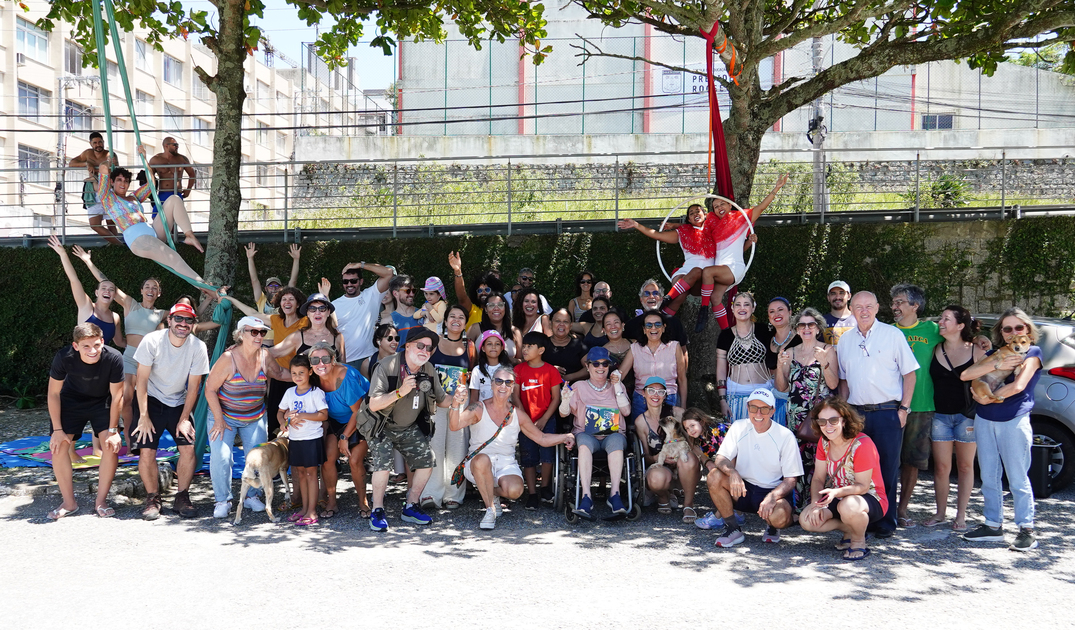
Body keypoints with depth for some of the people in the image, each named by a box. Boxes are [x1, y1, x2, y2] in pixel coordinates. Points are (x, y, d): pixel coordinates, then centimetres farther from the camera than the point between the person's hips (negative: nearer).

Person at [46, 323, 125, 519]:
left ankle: (101, 502, 0)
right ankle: (69, 503, 4)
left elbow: (116, 397, -19)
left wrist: (113, 430, -16)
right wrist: (58, 429, -15)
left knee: (111, 445, -14)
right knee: (58, 445, -10)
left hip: (102, 402, -1)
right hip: (71, 400, 1)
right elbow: (53, 393, -15)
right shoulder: (64, 357, -30)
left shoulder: (113, 358, -32)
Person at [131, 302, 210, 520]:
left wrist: (184, 418, -8)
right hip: (150, 401, -2)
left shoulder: (198, 347, -13)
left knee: (189, 449, -12)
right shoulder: (152, 341, -18)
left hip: (179, 403, 2)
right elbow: (141, 379, -14)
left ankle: (182, 498, 6)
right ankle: (153, 499, 7)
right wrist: (144, 417, -16)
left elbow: (193, 385, -6)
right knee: (146, 451, -13)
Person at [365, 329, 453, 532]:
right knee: (383, 463, -24)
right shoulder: (386, 367, -25)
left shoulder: (429, 370, -6)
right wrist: (400, 392, -43)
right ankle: (377, 511, -6)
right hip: (383, 426, -5)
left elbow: (440, 400, 2)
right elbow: (373, 405, -31)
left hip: (409, 427, 6)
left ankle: (410, 508, 10)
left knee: (426, 460, -6)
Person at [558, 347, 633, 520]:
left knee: (616, 441, -36)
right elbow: (564, 413, 1)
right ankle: (586, 497, -44)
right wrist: (565, 401, -21)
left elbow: (626, 411, 2)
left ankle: (615, 494, -40)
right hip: (586, 434, -1)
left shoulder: (617, 386, 17)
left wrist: (617, 386, -3)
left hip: (613, 434, 1)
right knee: (584, 442, -37)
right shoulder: (579, 387, 12)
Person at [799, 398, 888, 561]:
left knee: (848, 506, -41)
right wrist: (816, 503, -18)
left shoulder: (862, 444, -23)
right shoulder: (824, 442, -3)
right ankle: (849, 529, 7)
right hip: (838, 498, 6)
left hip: (871, 500, -6)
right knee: (806, 520, -18)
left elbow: (863, 486, -22)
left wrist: (836, 492, -40)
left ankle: (859, 541, -8)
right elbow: (818, 478, 0)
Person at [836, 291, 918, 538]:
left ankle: (885, 522, 12)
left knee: (887, 468, 1)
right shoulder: (845, 340, 11)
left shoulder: (893, 335, 0)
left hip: (888, 412, -3)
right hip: (856, 413, 3)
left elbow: (909, 373, 1)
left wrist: (904, 408, -5)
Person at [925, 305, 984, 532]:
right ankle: (940, 513, 18)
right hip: (940, 415, 2)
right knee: (941, 467, 4)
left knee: (965, 466, 8)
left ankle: (961, 515, 19)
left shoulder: (976, 352, -3)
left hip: (967, 415, -2)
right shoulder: (935, 350, 3)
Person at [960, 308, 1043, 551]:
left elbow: (1018, 386, -15)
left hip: (1014, 422, -5)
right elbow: (966, 374, 0)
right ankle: (993, 526, 18)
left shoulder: (1032, 352, 0)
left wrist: (987, 398, -7)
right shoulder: (996, 352, 14)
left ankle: (1027, 530, 5)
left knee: (1017, 478, -3)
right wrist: (997, 364, -12)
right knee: (989, 477, 9)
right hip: (984, 421, 6)